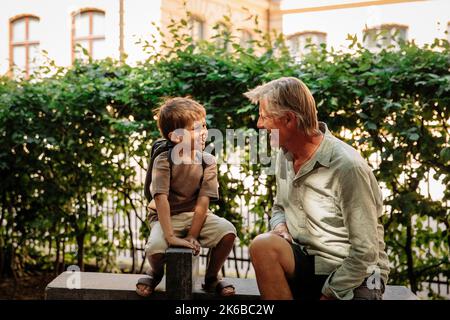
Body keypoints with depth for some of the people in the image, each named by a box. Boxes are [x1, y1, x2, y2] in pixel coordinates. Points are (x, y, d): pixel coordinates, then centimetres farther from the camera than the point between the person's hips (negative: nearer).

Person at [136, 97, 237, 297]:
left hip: (195, 215, 3)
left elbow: (203, 202, -12)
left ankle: (211, 278, 2)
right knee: (155, 249, -32)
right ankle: (156, 273, 9)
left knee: (228, 231, -24)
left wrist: (192, 237, -18)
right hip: (166, 217, -2)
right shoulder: (163, 161, -16)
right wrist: (170, 236, -31)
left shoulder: (208, 162, -9)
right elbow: (161, 199, -23)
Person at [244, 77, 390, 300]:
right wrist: (280, 226, -3)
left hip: (354, 277, -6)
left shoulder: (347, 166, -20)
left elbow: (365, 253, -18)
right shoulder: (284, 155, 3)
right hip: (308, 262, 6)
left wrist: (328, 294, -15)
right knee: (263, 245, -24)